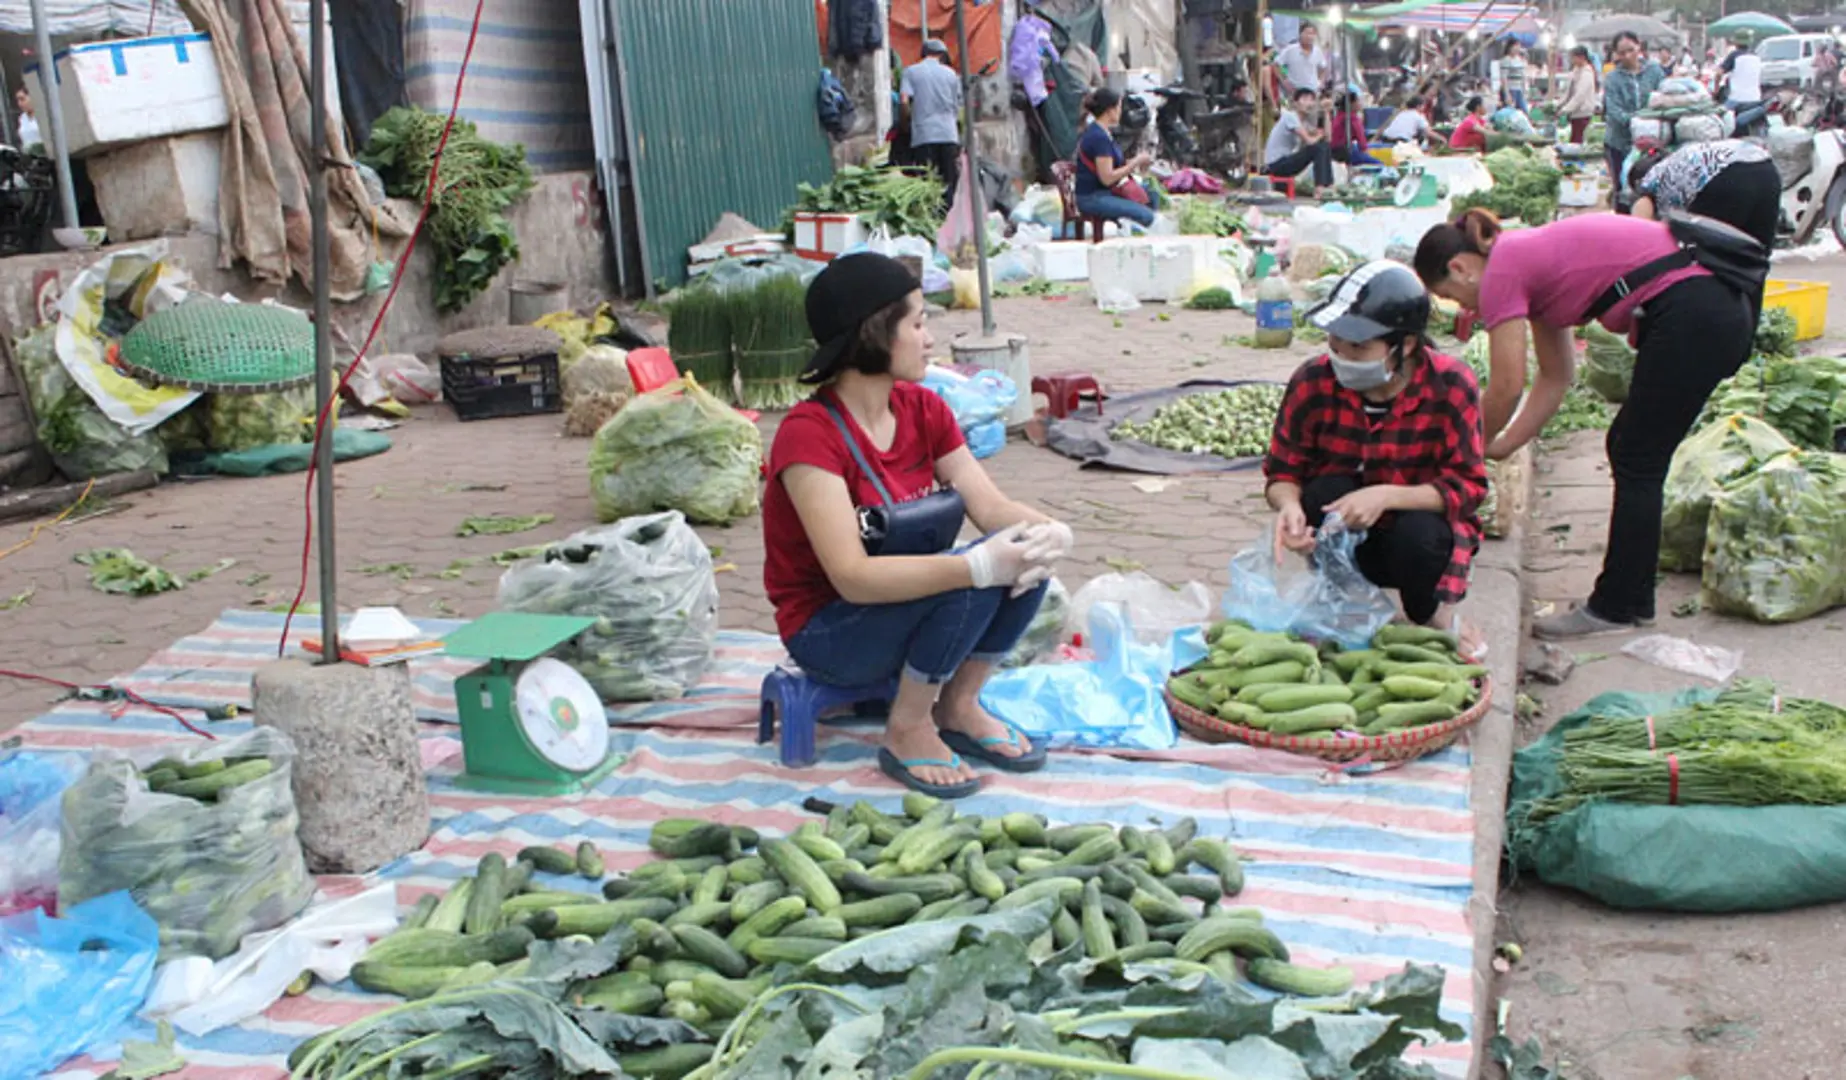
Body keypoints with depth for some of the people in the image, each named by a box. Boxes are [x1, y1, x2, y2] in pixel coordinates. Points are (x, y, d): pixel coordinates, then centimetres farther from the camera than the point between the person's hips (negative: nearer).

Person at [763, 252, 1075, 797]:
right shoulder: (809, 433, -24)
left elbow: (991, 506, -7)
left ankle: (959, 707, -1)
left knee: (1024, 553, -16)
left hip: (908, 598, 7)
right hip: (829, 632, -7)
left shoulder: (923, 409, -1)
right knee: (970, 579, -30)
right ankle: (907, 732, -10)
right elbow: (852, 576, -32)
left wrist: (1050, 532, -29)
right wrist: (978, 566, -39)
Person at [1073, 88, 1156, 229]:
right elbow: (1107, 178, -22)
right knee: (1146, 216, -19)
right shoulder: (1099, 137, -19)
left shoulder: (1097, 131, 12)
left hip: (1104, 191, 10)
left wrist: (1135, 161, 3)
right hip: (1092, 198, -10)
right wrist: (1136, 162, -13)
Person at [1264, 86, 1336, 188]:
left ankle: (1329, 185, 0)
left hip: (1287, 159, 9)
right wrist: (1319, 135, -1)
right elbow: (1309, 141, -22)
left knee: (1326, 146, 5)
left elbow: (1327, 136, 1)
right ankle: (1320, 188, -24)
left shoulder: (1307, 120, 11)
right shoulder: (1290, 116, -16)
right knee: (1318, 148, -20)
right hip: (1276, 164, -9)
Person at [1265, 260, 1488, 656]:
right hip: (1342, 544, 1)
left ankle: (1435, 616, 2)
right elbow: (1282, 472, -8)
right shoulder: (1312, 382, -16)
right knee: (1327, 491, -29)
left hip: (1422, 527, -1)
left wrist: (1386, 496, -35)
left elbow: (1469, 486, -19)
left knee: (1419, 533, -34)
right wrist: (1289, 505, -33)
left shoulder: (1450, 385, -19)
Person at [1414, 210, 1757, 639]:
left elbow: (1505, 389, -4)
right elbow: (1556, 378, 22)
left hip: (1692, 311, -10)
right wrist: (1501, 446, 21)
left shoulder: (1501, 271, -7)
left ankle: (1614, 608, 9)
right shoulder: (1530, 258, 20)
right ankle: (1633, 601, 23)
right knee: (1629, 448, 15)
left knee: (1636, 462, 0)